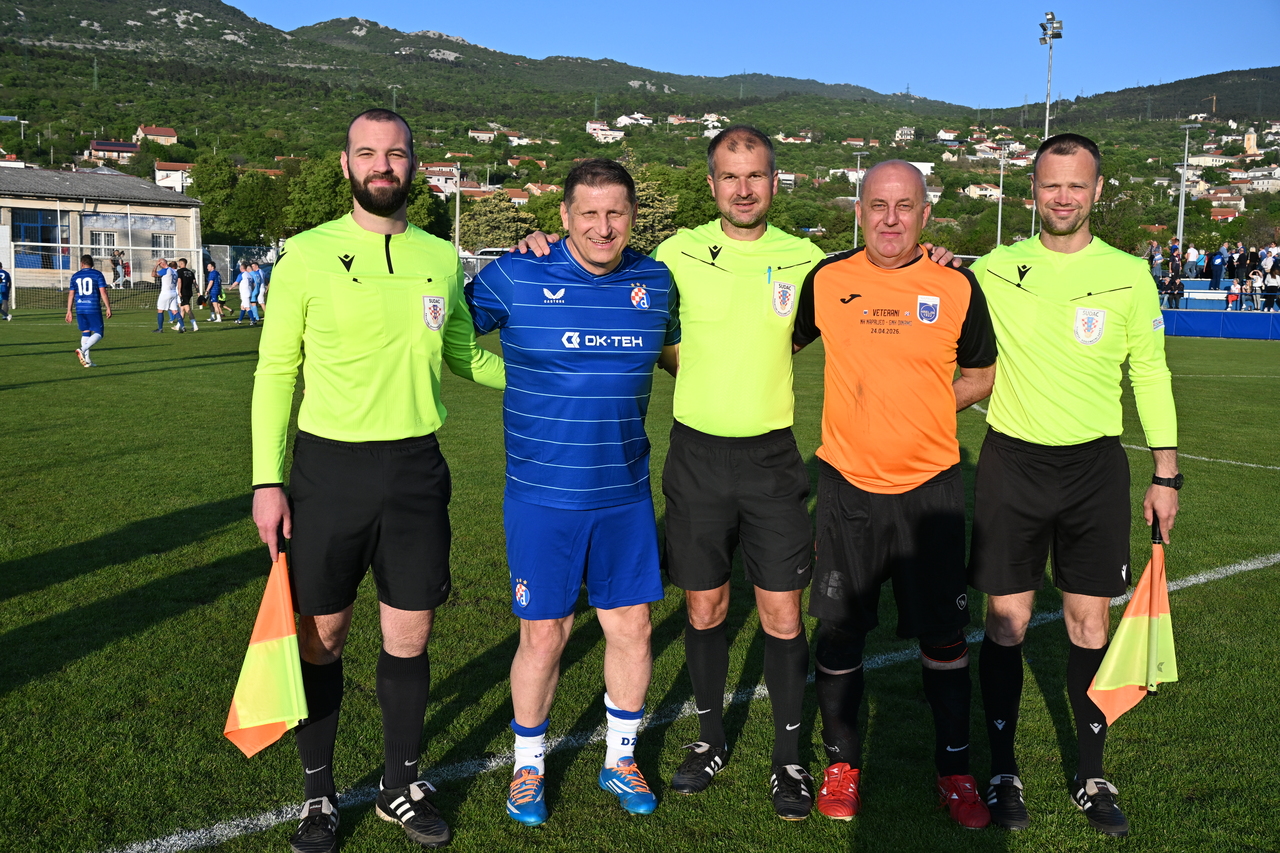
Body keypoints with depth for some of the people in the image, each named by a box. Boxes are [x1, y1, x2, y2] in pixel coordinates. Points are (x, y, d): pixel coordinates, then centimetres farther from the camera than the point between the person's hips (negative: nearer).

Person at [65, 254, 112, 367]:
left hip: (80, 309, 4)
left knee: (85, 333, 11)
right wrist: (108, 308, -5)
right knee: (99, 333, 1)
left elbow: (71, 294, 10)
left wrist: (69, 311, 14)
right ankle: (82, 350, -21)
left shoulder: (75, 276, 10)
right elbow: (103, 292, -8)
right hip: (94, 309, -4)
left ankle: (87, 361, 8)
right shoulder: (97, 275, -1)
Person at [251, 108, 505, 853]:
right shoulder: (308, 254, -3)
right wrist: (268, 479, -5)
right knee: (321, 638, 7)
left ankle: (403, 784, 30)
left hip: (416, 469, 2)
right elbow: (276, 370, -1)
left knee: (410, 638, 10)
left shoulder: (442, 258, 6)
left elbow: (466, 356, 18)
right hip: (327, 467, -2)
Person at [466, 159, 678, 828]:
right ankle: (528, 765, 30)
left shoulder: (655, 280, 4)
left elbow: (674, 351, 22)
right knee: (543, 636, 5)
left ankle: (620, 760, 33)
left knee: (632, 628, 10)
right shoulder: (515, 277, -8)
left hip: (626, 496, 4)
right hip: (542, 497, -3)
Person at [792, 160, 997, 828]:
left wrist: (931, 404, -3)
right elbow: (785, 342, 18)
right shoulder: (826, 280, 0)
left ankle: (955, 770, 26)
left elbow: (984, 373, 10)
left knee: (943, 635, 7)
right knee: (839, 631, 8)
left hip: (930, 486, -1)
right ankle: (842, 762, 27)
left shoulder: (957, 287, -3)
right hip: (847, 482, 1)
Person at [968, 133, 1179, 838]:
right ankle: (1003, 772, 18)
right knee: (1006, 619, 3)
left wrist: (1165, 475, 6)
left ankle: (1090, 776, 21)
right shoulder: (993, 270, 0)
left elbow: (1150, 377, 7)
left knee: (1091, 623, 5)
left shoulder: (1129, 275, 2)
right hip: (1012, 463, 0)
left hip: (1096, 465, 1)